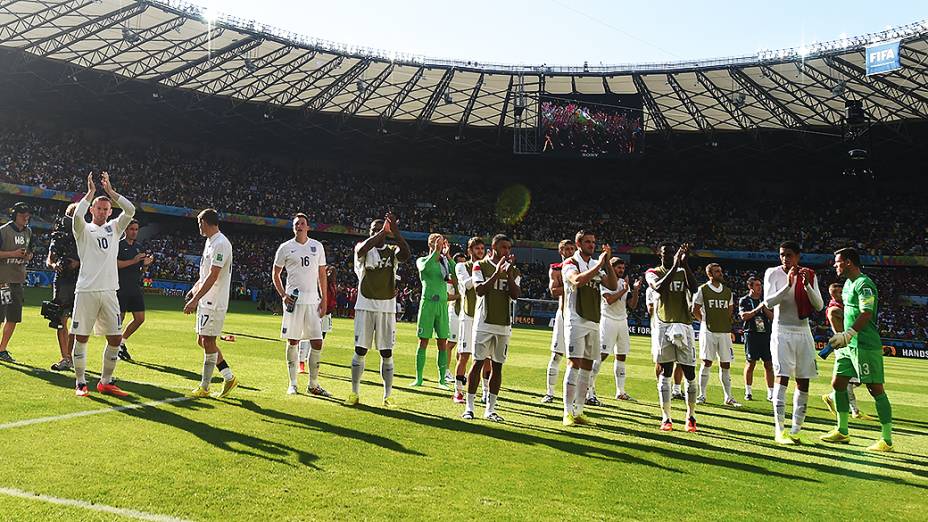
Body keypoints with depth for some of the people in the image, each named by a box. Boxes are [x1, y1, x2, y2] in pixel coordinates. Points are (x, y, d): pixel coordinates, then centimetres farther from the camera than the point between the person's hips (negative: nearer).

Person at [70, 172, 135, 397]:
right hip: (86, 291, -3)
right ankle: (80, 383, 13)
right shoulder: (84, 230, 5)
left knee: (115, 338, 2)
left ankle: (105, 382, 14)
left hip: (109, 291, 3)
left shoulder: (114, 228, 14)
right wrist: (91, 192, -12)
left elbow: (130, 211, -1)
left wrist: (110, 190, -4)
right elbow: (77, 215, -18)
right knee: (81, 338, 1)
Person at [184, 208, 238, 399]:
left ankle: (204, 387, 6)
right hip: (206, 301, 10)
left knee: (208, 342, -3)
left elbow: (213, 276, -23)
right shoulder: (210, 242, 15)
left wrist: (195, 299, -24)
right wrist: (193, 290, 19)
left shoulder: (220, 244, -17)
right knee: (202, 341, 13)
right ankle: (229, 377, 19)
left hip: (214, 303, -10)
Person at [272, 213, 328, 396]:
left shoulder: (317, 247, 9)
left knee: (317, 342, -1)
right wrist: (283, 295, -4)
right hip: (293, 299, -2)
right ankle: (293, 383, 13)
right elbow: (275, 274, 9)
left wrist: (324, 299, 5)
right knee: (293, 341, 2)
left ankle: (313, 384, 11)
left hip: (313, 300, 2)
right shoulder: (285, 247, 2)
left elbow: (322, 274, 12)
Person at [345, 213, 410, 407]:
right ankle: (354, 393, 15)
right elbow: (361, 249, -24)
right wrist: (383, 231, -23)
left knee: (387, 353, 3)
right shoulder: (362, 248, 2)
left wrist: (395, 231, -24)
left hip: (387, 308, 1)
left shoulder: (392, 251, 7)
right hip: (365, 306, -1)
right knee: (360, 351, 2)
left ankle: (388, 395, 12)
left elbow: (406, 254, -17)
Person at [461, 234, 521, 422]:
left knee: (497, 365, 5)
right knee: (478, 362, -4)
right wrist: (497, 273, -18)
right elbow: (479, 290, -13)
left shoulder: (513, 270, 11)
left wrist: (509, 273, -12)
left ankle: (490, 409, 13)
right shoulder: (480, 265, 1)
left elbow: (516, 295, -3)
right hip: (484, 323, -4)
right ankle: (469, 407, 4)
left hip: (504, 325, 4)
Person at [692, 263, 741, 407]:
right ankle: (702, 395, 5)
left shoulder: (727, 291, 11)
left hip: (725, 332, 4)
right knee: (707, 363, -4)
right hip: (708, 331, -4)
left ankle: (728, 397, 12)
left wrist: (724, 322, 13)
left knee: (725, 364, 6)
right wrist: (705, 321, 5)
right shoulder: (702, 290, -3)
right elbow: (695, 310, 3)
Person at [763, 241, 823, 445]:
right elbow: (768, 302, -16)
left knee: (803, 382, 4)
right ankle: (780, 430, -13)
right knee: (782, 378, -13)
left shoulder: (809, 275, 4)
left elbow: (819, 306, -3)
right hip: (782, 332, -4)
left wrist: (807, 285, -18)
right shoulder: (773, 273, -4)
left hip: (803, 332, 4)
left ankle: (795, 430, 12)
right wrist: (788, 285, -27)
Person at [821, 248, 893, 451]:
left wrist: (848, 334, -32)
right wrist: (842, 336, 24)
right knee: (838, 384, 11)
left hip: (866, 346, -10)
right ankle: (842, 432, 21)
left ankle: (887, 440, 3)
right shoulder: (848, 283, 16)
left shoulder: (864, 284, -14)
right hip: (849, 345, 10)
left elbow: (866, 314, -25)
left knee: (876, 389, -4)